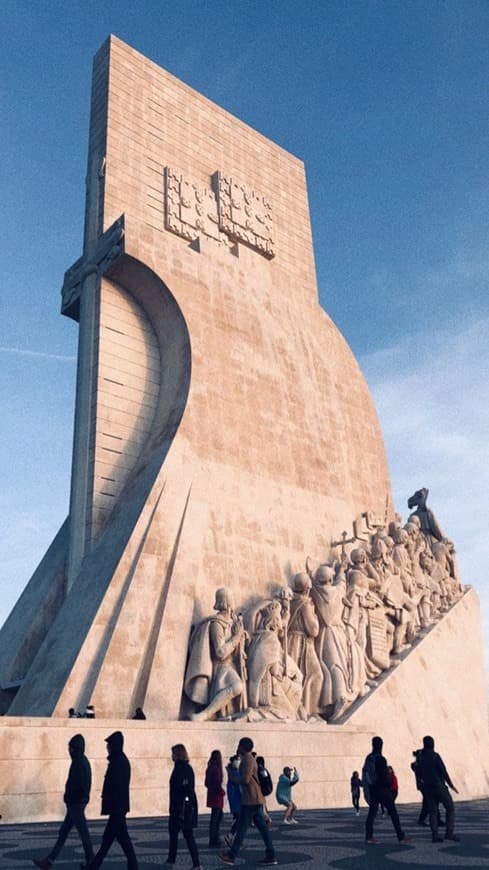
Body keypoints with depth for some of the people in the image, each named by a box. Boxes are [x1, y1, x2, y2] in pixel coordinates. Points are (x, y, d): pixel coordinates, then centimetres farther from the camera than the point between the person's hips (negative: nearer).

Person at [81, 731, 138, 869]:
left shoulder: (117, 762, -19)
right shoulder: (123, 760, 11)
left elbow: (116, 785, -23)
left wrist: (109, 805, -19)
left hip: (116, 806, -10)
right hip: (120, 805, 10)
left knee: (122, 837, -2)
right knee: (108, 837, 15)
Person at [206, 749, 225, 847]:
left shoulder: (210, 767, 9)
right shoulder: (215, 768, -20)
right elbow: (217, 783, -24)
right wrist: (222, 791, -8)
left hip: (211, 793, 10)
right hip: (216, 795, -10)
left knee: (219, 815, 19)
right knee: (214, 817, -2)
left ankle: (215, 838, 25)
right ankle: (212, 841, 5)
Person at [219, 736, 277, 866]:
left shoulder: (248, 760, -14)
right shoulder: (249, 759, 17)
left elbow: (245, 779, -23)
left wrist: (233, 776, -8)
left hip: (250, 800, -10)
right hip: (257, 799, 10)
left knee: (241, 827, -2)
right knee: (262, 827, 8)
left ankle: (231, 856, 5)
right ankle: (270, 855, 8)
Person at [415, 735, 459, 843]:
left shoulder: (419, 757, 4)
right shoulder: (435, 756, -14)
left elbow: (418, 774, 11)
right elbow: (443, 772, -14)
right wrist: (451, 785, -4)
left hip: (427, 788, 5)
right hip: (439, 786, -5)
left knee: (432, 811, 9)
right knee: (450, 808, 8)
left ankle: (435, 835, 0)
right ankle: (449, 833, 0)